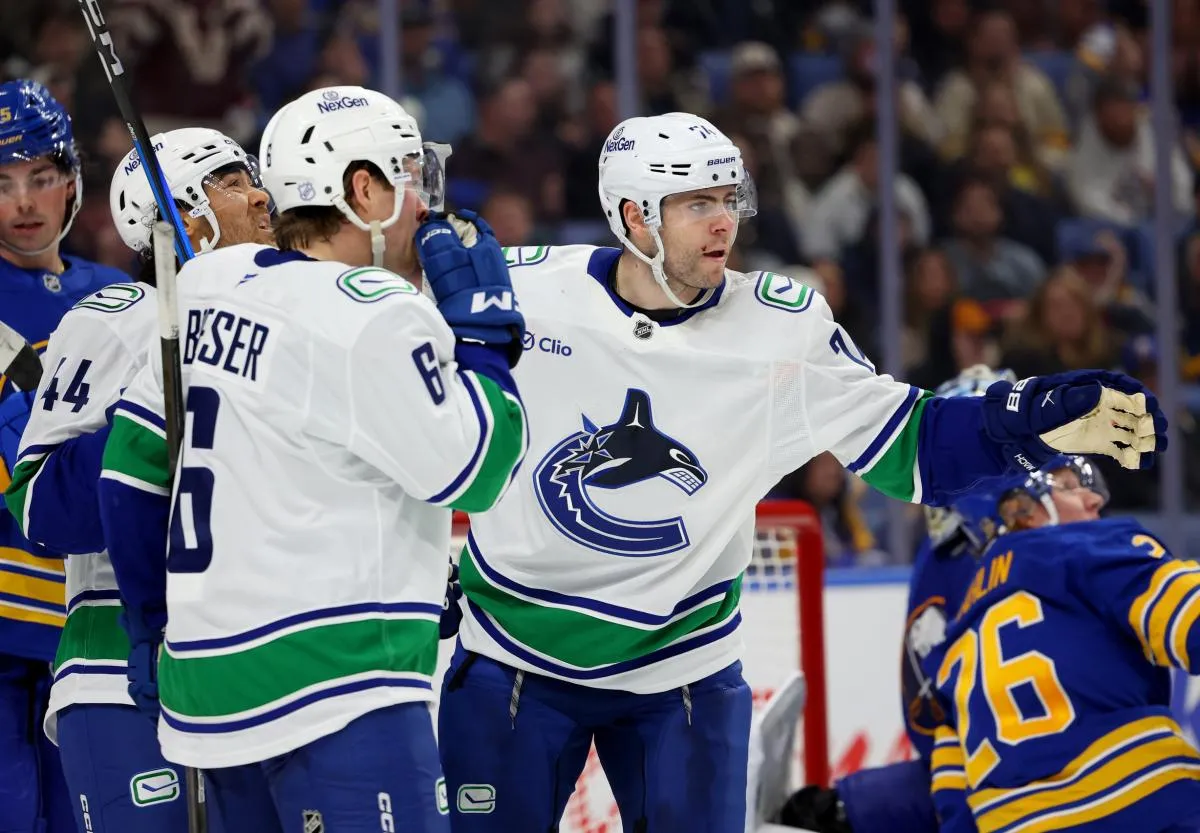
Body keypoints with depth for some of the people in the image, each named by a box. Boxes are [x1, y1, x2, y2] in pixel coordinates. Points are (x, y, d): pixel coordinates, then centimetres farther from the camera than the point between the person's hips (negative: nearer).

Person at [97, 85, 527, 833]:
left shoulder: (211, 286, 9)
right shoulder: (376, 317, -15)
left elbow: (133, 463, 15)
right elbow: (475, 475, -8)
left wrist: (157, 618, 24)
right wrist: (482, 317, 0)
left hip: (209, 679, 9)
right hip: (333, 695, -9)